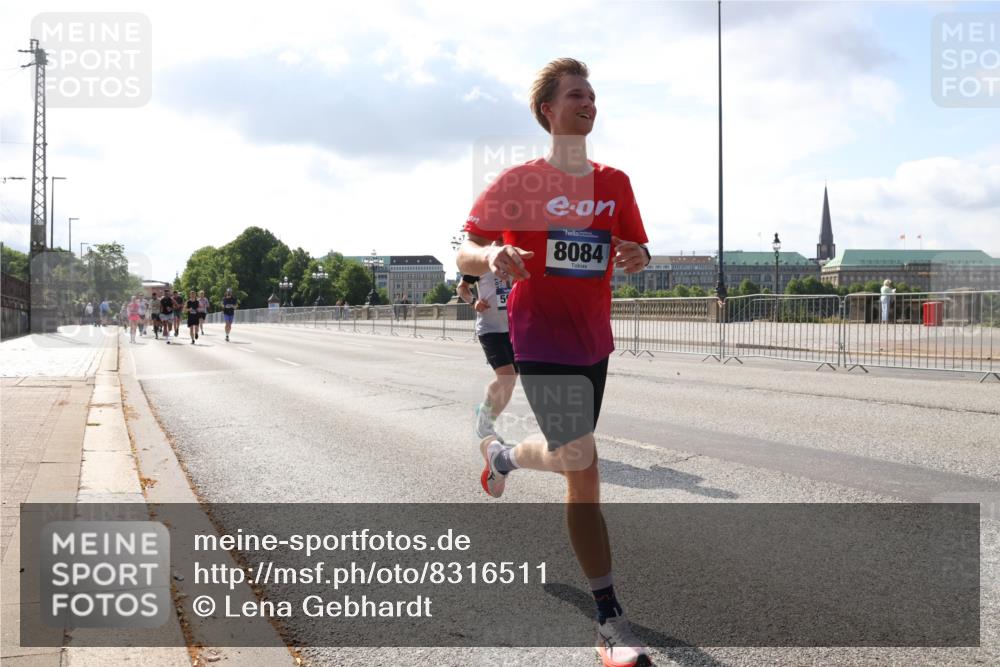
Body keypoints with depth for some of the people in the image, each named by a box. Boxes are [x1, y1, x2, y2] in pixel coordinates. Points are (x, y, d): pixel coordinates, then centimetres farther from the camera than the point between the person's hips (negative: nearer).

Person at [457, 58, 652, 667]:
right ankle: (610, 617, -3)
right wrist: (492, 259, -27)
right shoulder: (520, 181, -5)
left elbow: (636, 252, 16)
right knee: (581, 464, -14)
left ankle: (505, 456, 51)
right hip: (541, 336, -6)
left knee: (573, 456, 16)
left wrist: (637, 256, -9)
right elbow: (465, 254, -3)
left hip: (594, 338, 6)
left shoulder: (614, 183, 8)